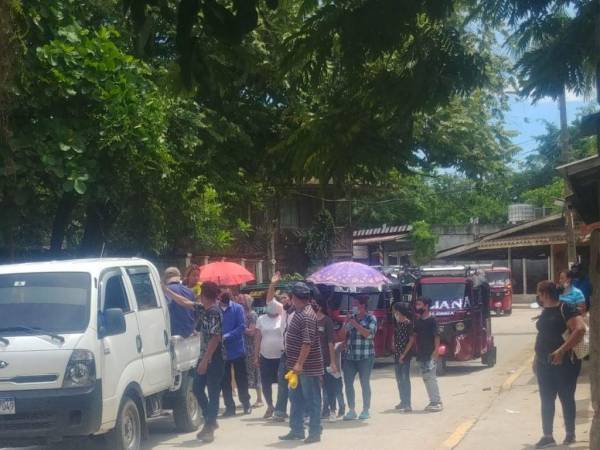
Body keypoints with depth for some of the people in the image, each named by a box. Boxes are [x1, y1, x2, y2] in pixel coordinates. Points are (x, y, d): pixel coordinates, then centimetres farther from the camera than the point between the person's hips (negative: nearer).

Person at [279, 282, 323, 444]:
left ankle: (315, 433, 8)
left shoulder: (307, 316, -20)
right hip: (298, 365, 10)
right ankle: (296, 430, 24)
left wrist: (299, 364, -29)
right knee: (296, 398, 15)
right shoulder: (299, 313, 11)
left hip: (308, 367, -10)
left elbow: (308, 342, -26)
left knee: (312, 400, 0)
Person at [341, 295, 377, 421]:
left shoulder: (370, 319, -1)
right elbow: (342, 334, 13)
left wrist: (355, 323, -15)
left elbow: (368, 333, -17)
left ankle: (366, 410, 12)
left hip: (365, 357, -5)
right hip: (349, 356, 5)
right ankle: (351, 410, 11)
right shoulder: (351, 317, 14)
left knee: (365, 383, 2)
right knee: (348, 382, 2)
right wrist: (346, 323, -1)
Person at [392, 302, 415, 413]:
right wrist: (395, 351, 5)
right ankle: (403, 402, 24)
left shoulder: (408, 323, -10)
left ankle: (408, 404, -11)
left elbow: (411, 340, -13)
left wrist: (404, 354, -15)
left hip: (405, 355, -8)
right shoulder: (397, 323, 12)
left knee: (405, 379, -10)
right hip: (397, 355, 8)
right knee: (399, 379, 13)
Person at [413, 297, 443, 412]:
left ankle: (437, 402, -5)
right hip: (421, 355, 8)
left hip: (430, 355, -8)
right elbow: (415, 336, 16)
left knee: (431, 378, -9)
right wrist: (416, 351, 9)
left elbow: (437, 337, -12)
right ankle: (433, 401, 16)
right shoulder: (418, 322, 13)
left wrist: (435, 351, -19)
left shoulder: (432, 320, -8)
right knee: (426, 378, 9)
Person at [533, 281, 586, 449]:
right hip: (545, 364, 8)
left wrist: (562, 350, -30)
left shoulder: (566, 308, -14)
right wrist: (537, 359, 19)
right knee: (546, 400, 6)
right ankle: (548, 436, 10)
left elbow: (580, 329, -26)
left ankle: (570, 434, 16)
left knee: (566, 398, 3)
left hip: (565, 363, -8)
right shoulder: (545, 311, 12)